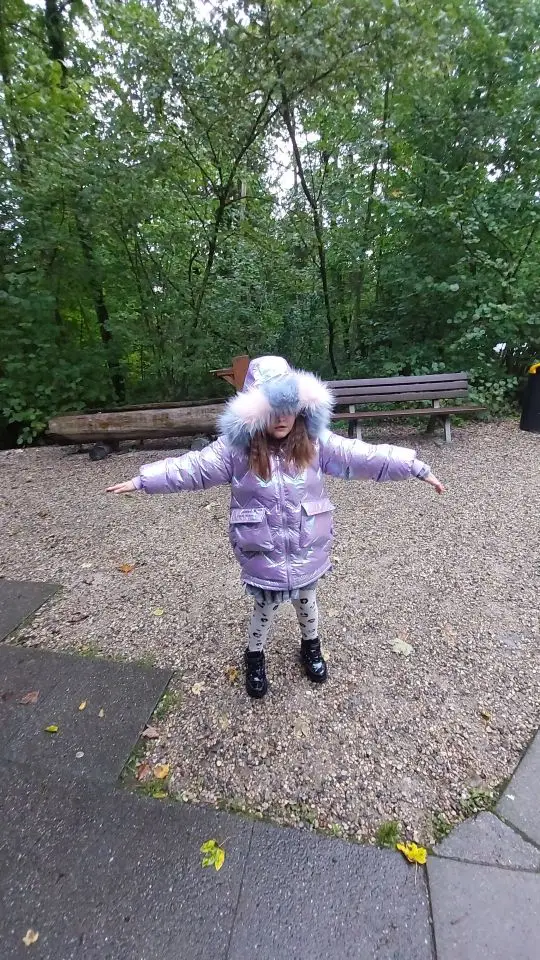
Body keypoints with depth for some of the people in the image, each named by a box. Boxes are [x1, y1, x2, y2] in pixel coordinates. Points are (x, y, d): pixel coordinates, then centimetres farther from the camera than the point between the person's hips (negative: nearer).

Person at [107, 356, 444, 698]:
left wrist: (417, 468, -12)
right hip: (263, 550, -1)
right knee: (265, 607, 19)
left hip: (307, 547, 2)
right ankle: (255, 656, 50)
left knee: (306, 601, 25)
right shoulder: (236, 448, -15)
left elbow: (365, 456, -11)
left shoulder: (315, 441, -11)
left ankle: (311, 646, 57)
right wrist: (141, 480, -17)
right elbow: (191, 467, -14)